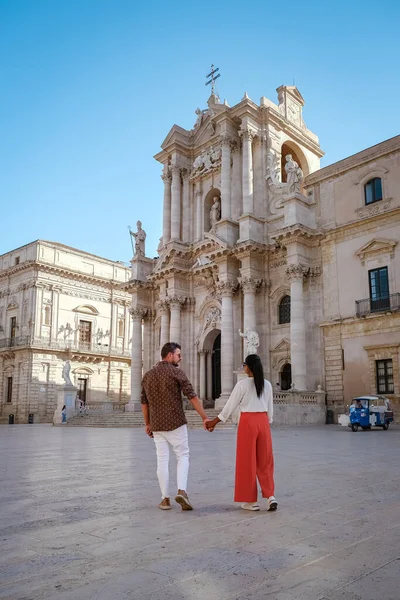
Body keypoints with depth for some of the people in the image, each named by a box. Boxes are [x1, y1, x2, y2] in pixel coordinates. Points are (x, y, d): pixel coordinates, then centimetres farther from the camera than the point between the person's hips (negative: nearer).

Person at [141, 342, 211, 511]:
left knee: (162, 461, 9)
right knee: (183, 456, 8)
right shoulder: (176, 372, -9)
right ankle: (181, 491, -7)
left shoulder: (148, 375, 8)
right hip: (176, 423, -4)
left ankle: (165, 499, 11)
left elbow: (144, 402, 14)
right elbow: (192, 397, -12)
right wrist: (205, 418, -9)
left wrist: (147, 424, 22)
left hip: (157, 425, 5)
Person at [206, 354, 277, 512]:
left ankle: (251, 501, 13)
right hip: (263, 422, 4)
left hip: (248, 422, -4)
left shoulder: (242, 384, -8)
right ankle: (270, 496, 1)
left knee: (247, 462, 6)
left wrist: (214, 422, 3)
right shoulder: (267, 384, 5)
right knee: (264, 461, 12)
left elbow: (230, 406, -6)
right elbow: (270, 409, 10)